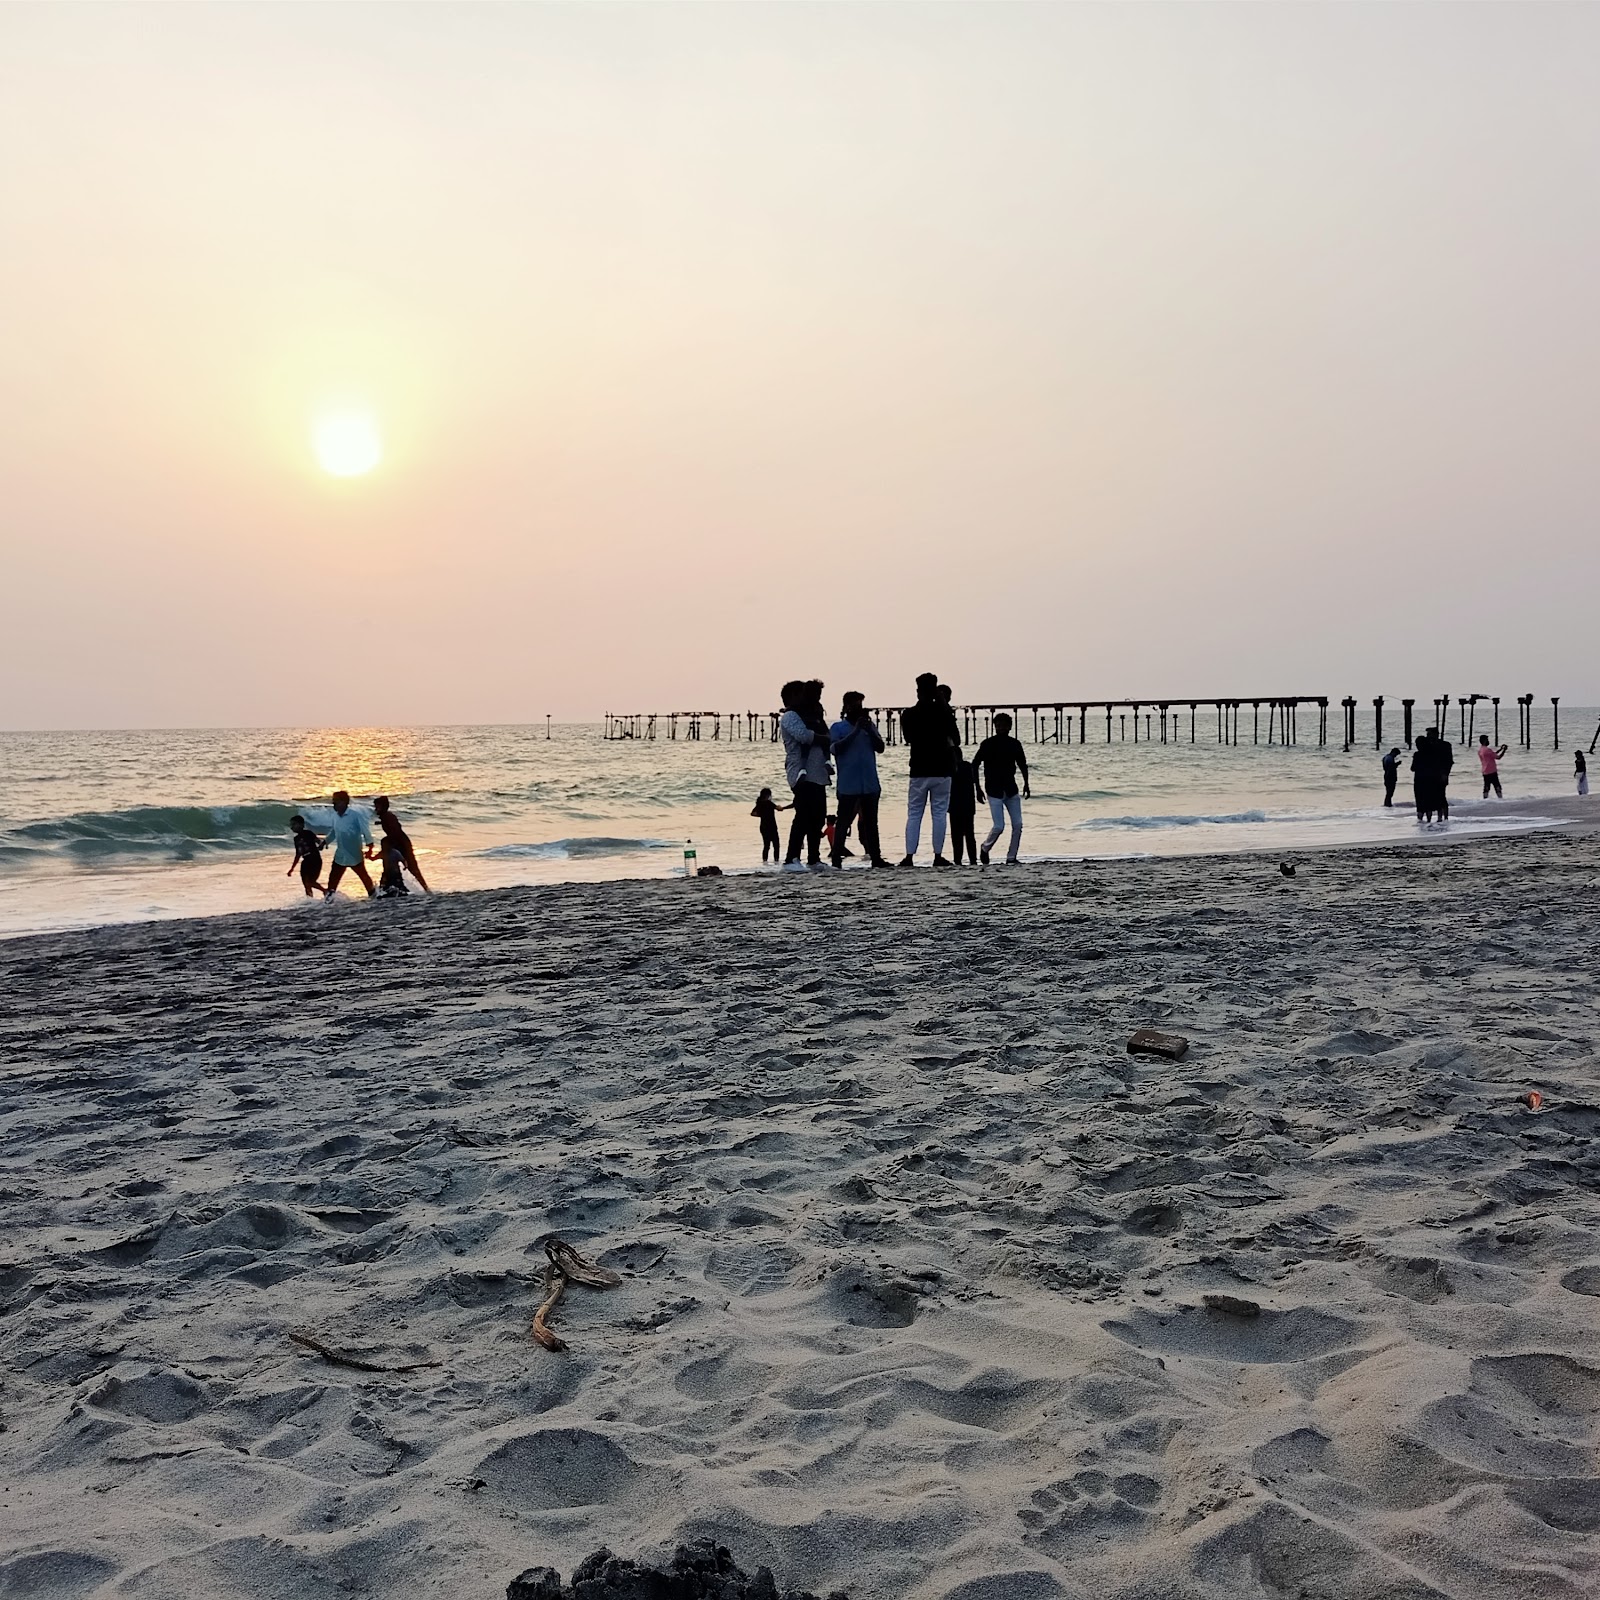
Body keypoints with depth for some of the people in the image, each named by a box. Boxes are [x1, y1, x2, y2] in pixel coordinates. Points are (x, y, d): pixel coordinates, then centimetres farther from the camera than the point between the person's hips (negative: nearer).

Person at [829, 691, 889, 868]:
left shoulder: (870, 725, 13)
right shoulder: (838, 728, 2)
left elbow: (880, 748, 5)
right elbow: (836, 748, -13)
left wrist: (869, 730, -9)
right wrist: (855, 731, -15)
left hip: (870, 784, 4)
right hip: (848, 785, -4)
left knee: (871, 822, 8)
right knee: (843, 822, -5)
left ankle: (876, 857, 11)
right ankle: (836, 858, -4)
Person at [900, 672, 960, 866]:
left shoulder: (908, 714, 0)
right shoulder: (943, 712, -4)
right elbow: (956, 739, 5)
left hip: (918, 771, 1)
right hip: (941, 770, -1)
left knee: (914, 815, 4)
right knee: (940, 814, 4)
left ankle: (909, 857, -3)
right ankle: (938, 856, 1)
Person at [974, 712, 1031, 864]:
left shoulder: (1015, 744, 4)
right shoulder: (987, 744, -7)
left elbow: (1022, 764, 18)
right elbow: (975, 765, -4)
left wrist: (1026, 784, 14)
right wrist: (978, 788, -7)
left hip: (1011, 789, 4)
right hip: (994, 791, -4)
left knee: (1017, 824, -3)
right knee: (999, 826, -9)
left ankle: (1011, 857, 8)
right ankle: (985, 848, 19)